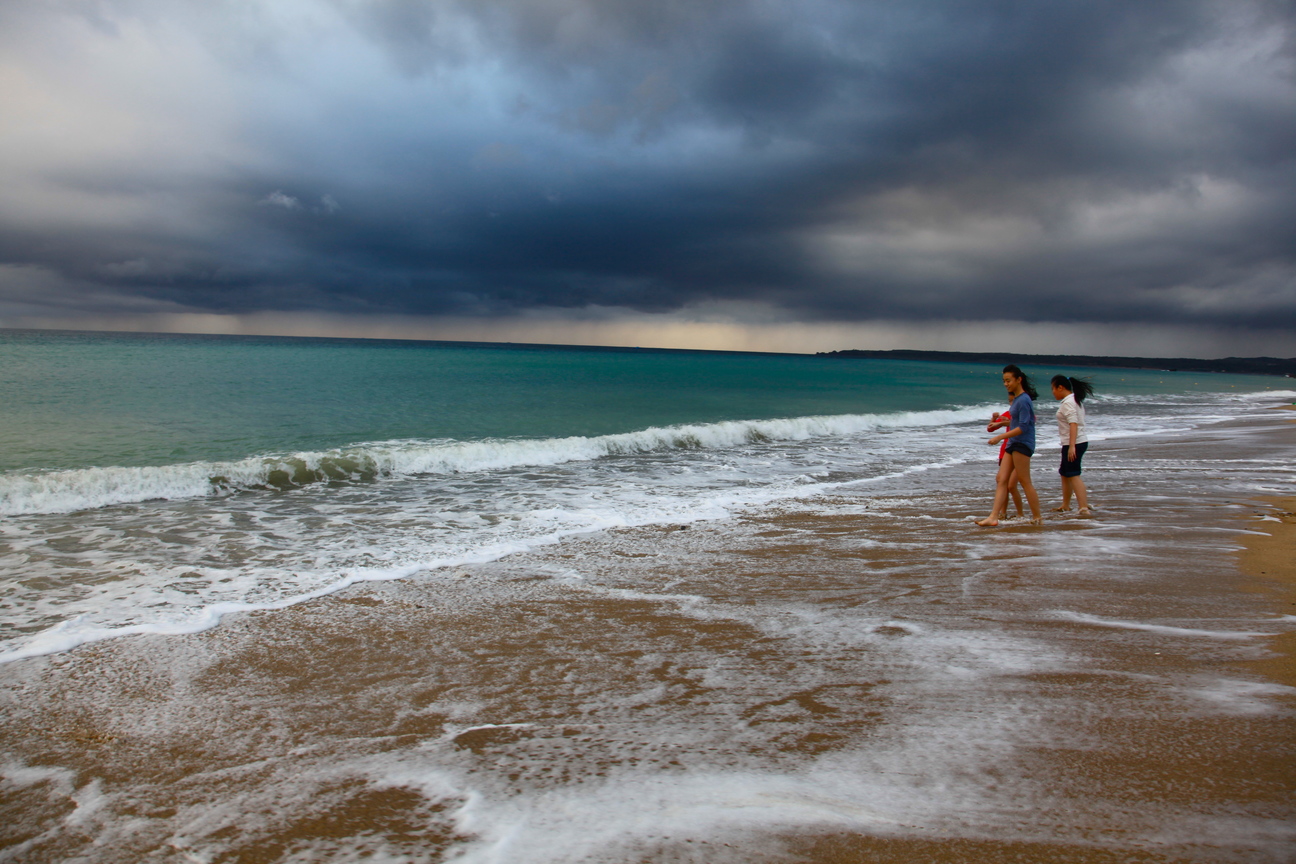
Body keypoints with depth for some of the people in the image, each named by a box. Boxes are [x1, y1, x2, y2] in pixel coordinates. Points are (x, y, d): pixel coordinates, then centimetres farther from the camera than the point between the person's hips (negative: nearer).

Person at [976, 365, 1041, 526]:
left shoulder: (1023, 400, -15)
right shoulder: (1016, 399, 13)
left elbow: (1023, 427, -21)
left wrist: (1000, 437, -22)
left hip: (1022, 444, -10)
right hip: (1013, 444, 10)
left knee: (1025, 482, -2)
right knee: (1001, 479, 2)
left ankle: (1037, 518, 10)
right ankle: (993, 517, -3)